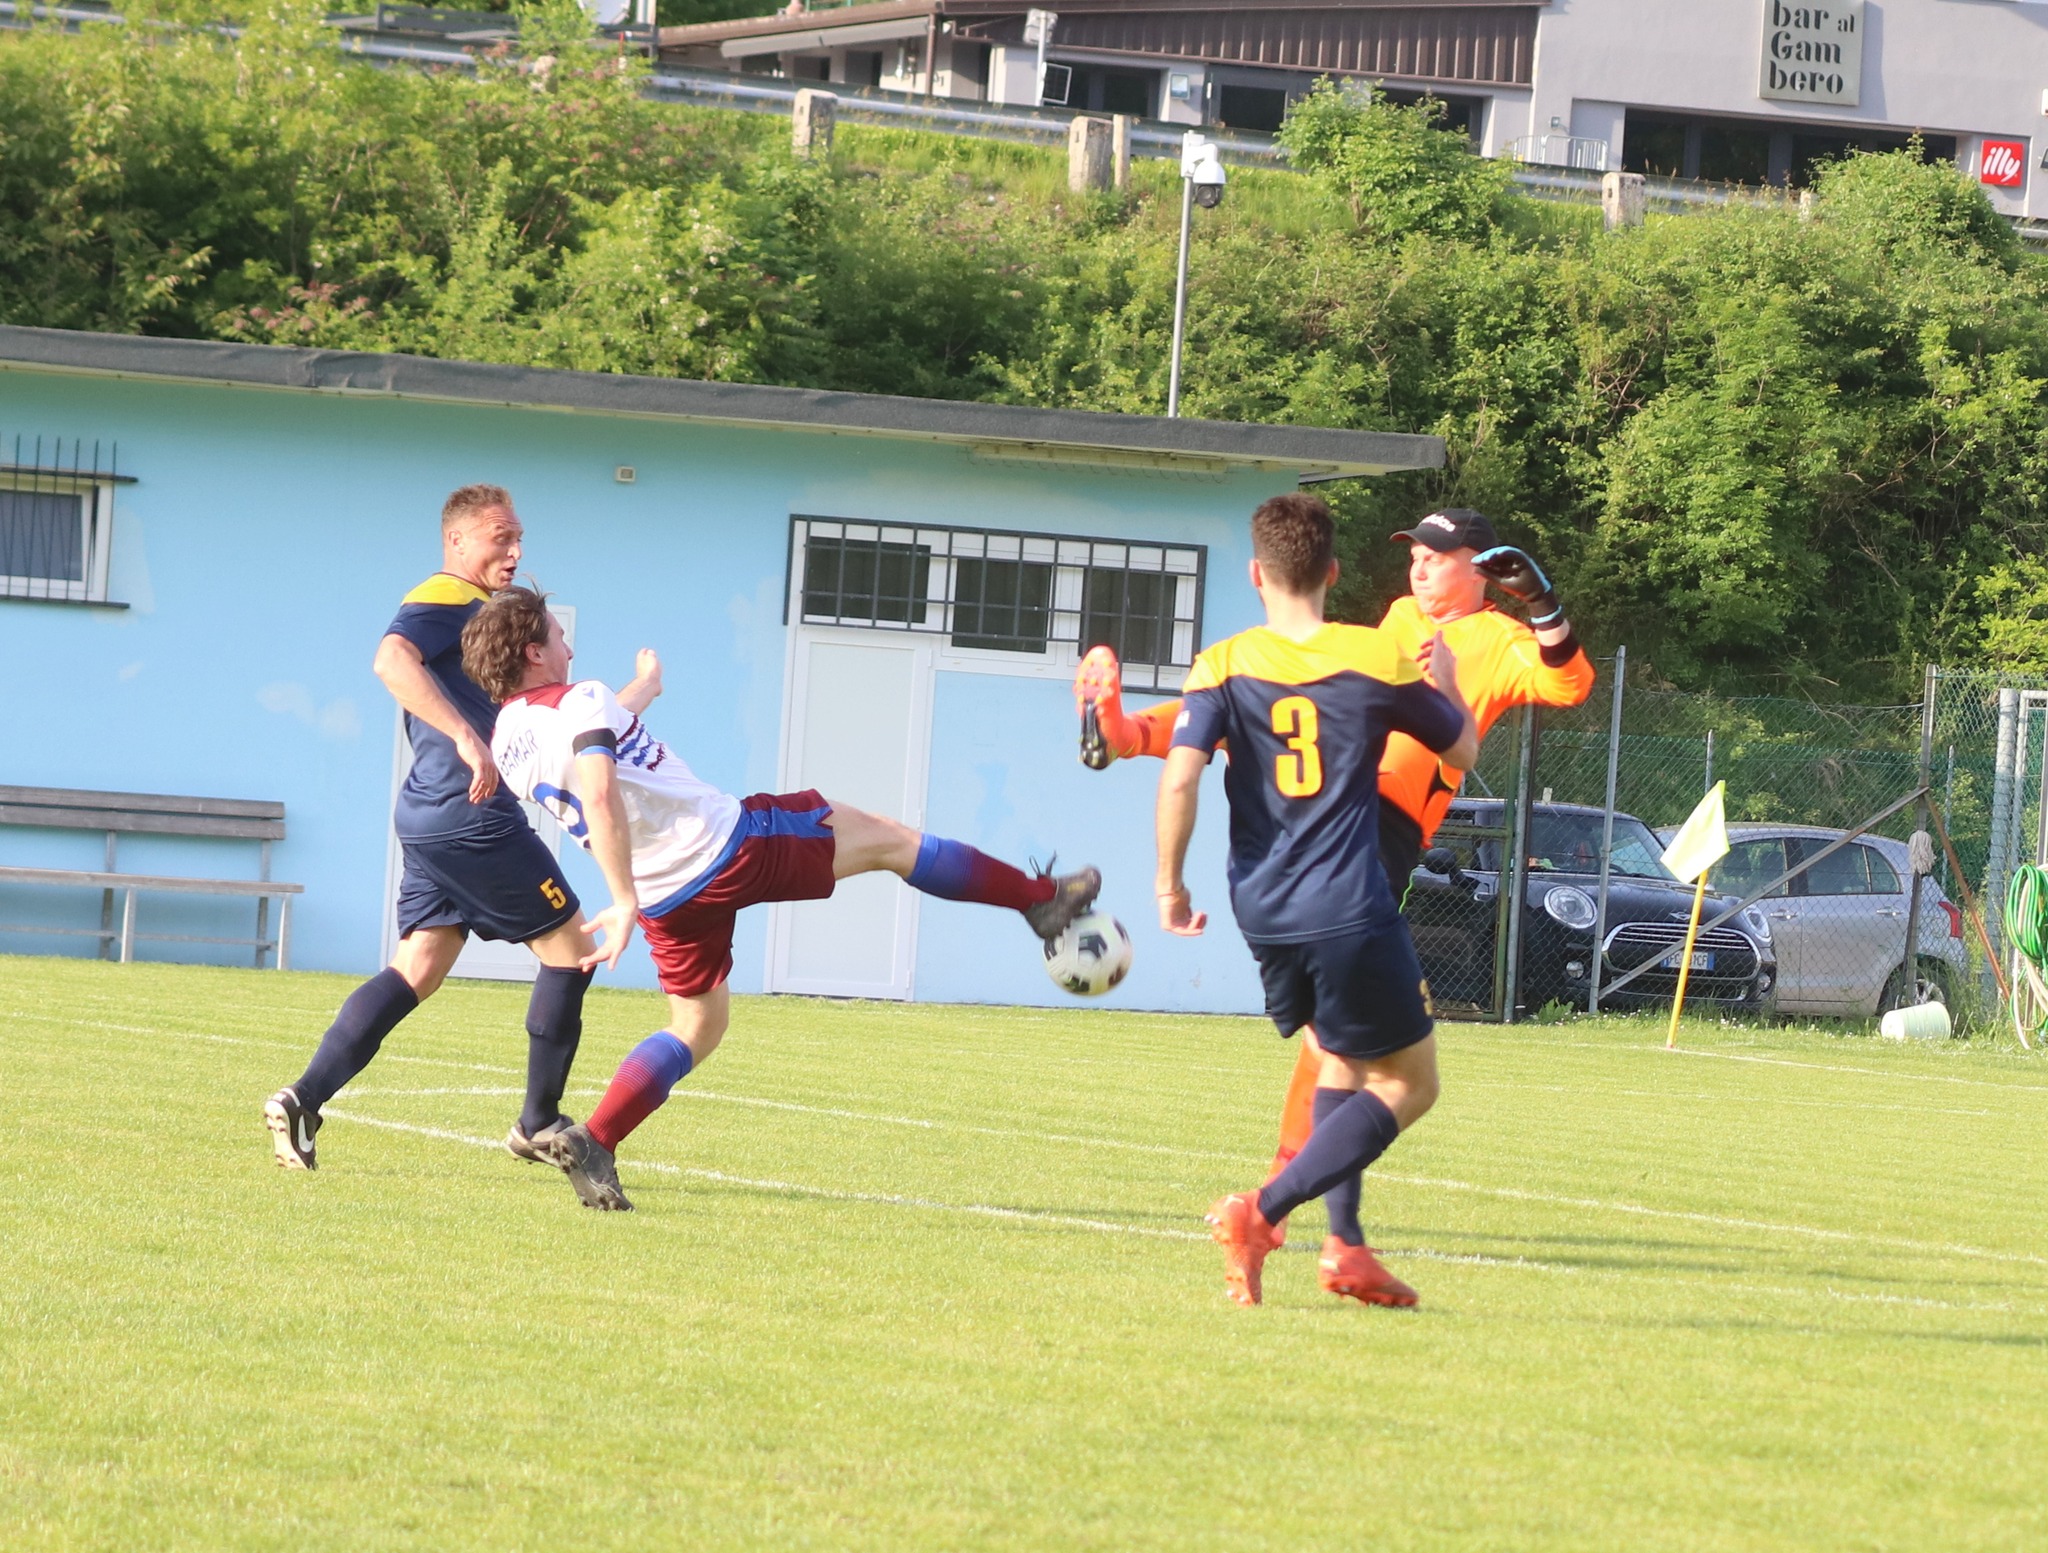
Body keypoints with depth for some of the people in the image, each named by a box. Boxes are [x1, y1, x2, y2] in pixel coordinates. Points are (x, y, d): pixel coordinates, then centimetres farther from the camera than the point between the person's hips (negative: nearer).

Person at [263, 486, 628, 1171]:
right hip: (471, 814, -10)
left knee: (417, 969, 5)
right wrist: (467, 738, -36)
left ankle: (303, 1099, -7)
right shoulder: (446, 599, -9)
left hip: (433, 822, 10)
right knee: (569, 947, 2)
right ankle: (539, 1123, 8)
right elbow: (392, 659, -29)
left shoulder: (476, 608, 23)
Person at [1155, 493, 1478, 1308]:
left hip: (1265, 916, 4)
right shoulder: (1380, 660, -2)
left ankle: (1345, 1245, 15)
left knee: (1340, 1060, 25)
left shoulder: (1223, 667, -1)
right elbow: (1463, 750, 12)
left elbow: (1180, 776, -13)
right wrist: (1444, 677, 31)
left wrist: (1169, 886, -1)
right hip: (1350, 913, -4)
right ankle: (1261, 1213, -11)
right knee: (1408, 1085, 7)